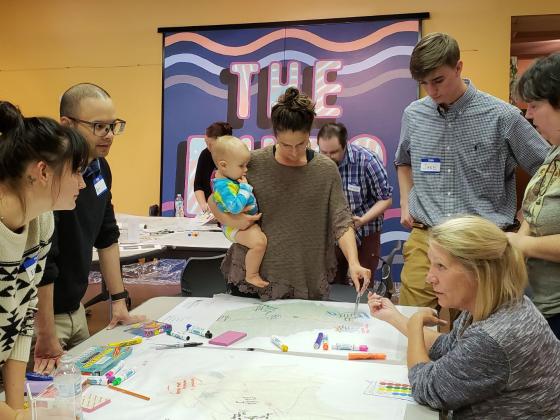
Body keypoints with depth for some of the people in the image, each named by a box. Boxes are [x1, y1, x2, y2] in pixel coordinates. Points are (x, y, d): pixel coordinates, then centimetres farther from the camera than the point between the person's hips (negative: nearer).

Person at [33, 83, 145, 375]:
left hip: (75, 308, 8)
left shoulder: (100, 168, 1)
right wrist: (47, 342, -21)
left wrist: (119, 302, 8)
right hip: (39, 315, -8)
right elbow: (40, 264, -26)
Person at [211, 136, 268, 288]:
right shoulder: (223, 186, -26)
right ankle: (251, 275, -13)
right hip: (237, 227, -11)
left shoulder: (230, 178, 5)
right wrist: (245, 187, -26)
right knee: (259, 241, -30)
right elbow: (235, 207, -37)